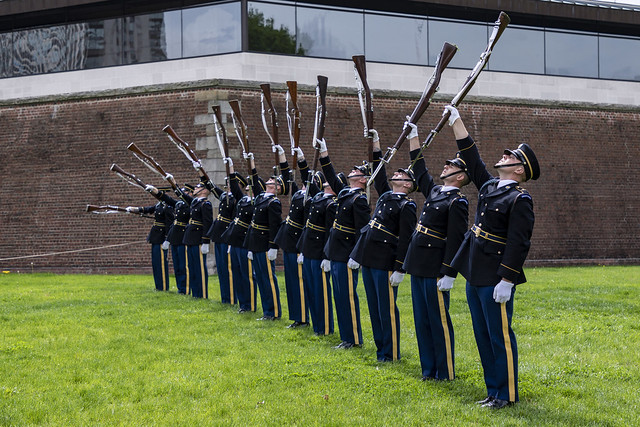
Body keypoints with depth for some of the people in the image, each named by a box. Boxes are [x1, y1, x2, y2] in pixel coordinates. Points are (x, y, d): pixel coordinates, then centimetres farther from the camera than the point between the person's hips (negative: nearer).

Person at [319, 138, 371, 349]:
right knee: (340, 296, 12)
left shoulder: (359, 200, -15)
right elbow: (332, 177, 27)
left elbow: (362, 231, -18)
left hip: (346, 257, -9)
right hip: (336, 254, 9)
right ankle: (346, 337, 19)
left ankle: (353, 339, 2)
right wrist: (323, 154, 22)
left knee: (348, 297, -4)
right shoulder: (345, 192, 11)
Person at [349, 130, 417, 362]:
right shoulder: (386, 196, 14)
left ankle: (391, 353, 4)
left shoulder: (407, 206, -9)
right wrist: (376, 145, 21)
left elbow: (405, 240, -13)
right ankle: (381, 348, 19)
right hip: (368, 259, 8)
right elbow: (379, 175, 26)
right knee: (374, 306, 11)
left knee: (387, 308, -3)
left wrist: (400, 269, -17)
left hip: (385, 261, -8)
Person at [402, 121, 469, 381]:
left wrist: (448, 274, -21)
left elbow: (456, 240, -16)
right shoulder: (434, 192, 13)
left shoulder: (457, 202, -12)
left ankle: (446, 373, 5)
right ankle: (429, 369, 19)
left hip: (435, 270, -9)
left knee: (439, 321, -2)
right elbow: (419, 169, 28)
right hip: (418, 267, 9)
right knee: (422, 320, 11)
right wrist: (413, 136, 29)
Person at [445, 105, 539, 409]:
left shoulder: (520, 200, -12)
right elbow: (471, 157, 21)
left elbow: (518, 244, -18)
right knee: (483, 336, 13)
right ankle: (493, 391, 21)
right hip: (475, 277, 9)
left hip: (495, 281, -9)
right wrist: (456, 121, 21)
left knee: (500, 337, -2)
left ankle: (506, 395, 7)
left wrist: (507, 280, -22)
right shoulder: (490, 187, 12)